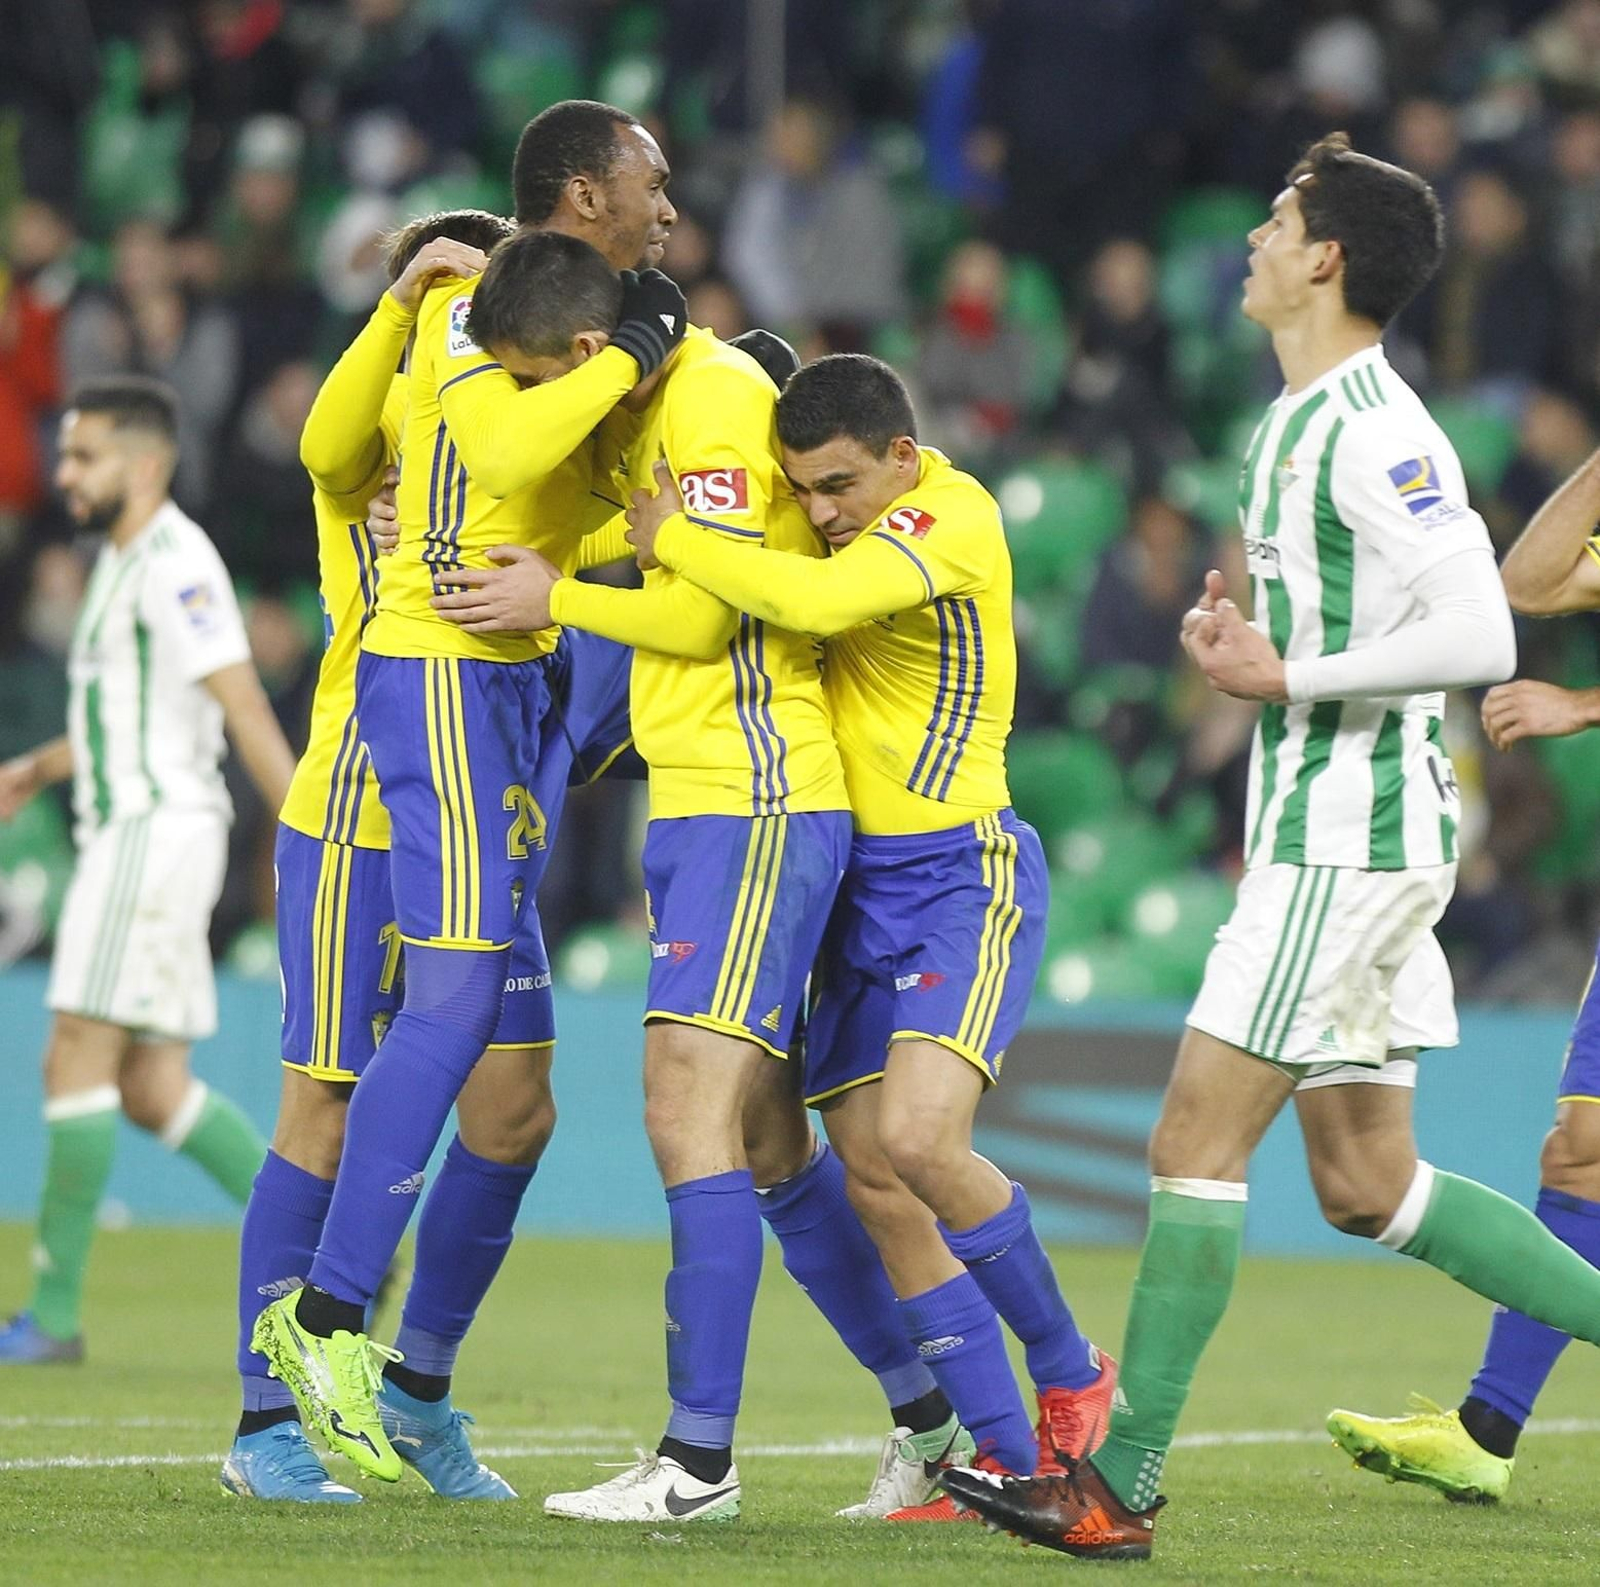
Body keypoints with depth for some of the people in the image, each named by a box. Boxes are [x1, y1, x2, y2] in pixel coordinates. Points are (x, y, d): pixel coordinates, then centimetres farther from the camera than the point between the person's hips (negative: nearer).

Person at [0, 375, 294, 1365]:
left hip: (159, 828, -10)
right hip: (131, 828, 10)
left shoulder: (175, 564, -14)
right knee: (152, 1086, 8)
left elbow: (245, 708, -19)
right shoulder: (125, 561, 17)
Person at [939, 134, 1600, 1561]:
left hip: (1355, 841, -10)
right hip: (1321, 837, 10)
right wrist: (1246, 639, 9)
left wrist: (1288, 678, -18)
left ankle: (1119, 1486, -7)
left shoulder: (1374, 431, -16)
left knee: (1197, 1136, -10)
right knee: (1366, 1183, 11)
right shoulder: (1296, 425, 16)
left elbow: (1478, 639, -23)